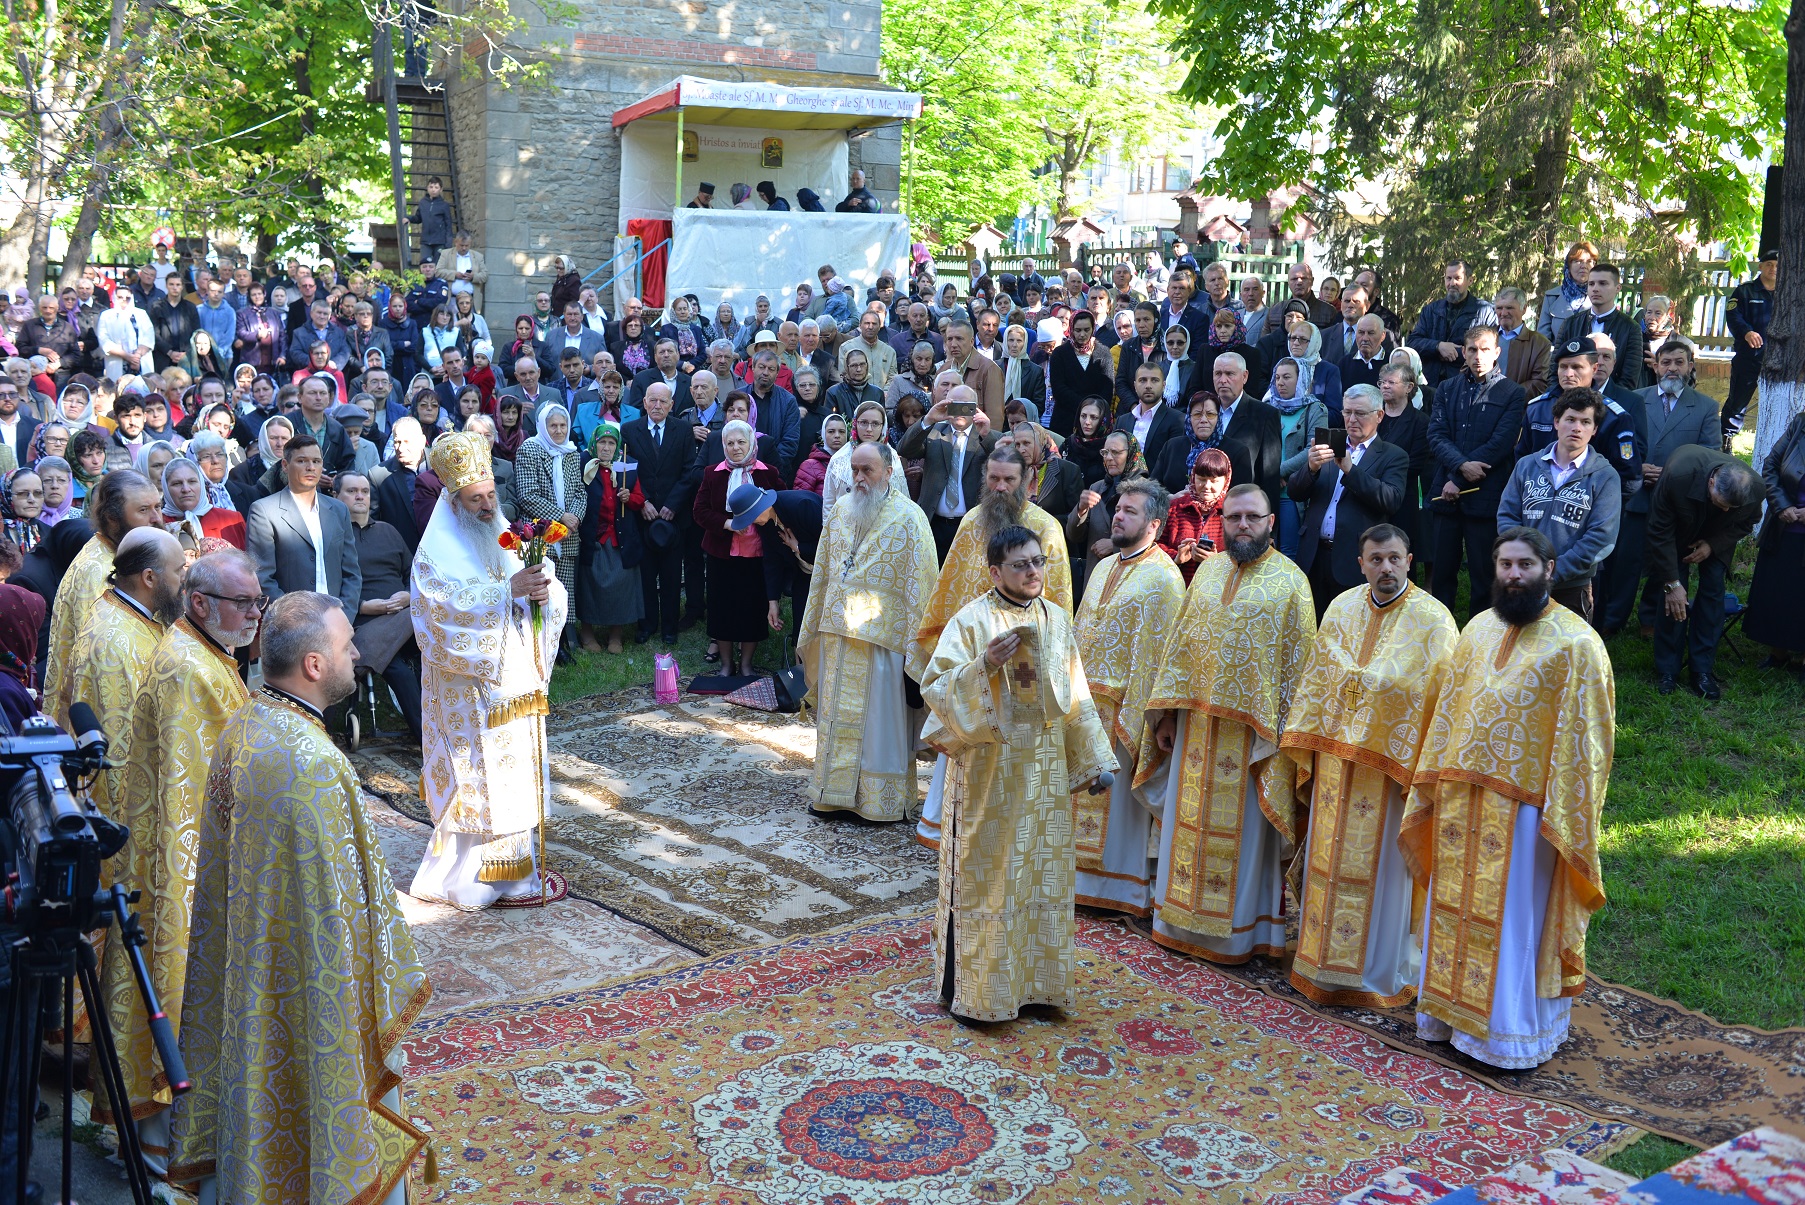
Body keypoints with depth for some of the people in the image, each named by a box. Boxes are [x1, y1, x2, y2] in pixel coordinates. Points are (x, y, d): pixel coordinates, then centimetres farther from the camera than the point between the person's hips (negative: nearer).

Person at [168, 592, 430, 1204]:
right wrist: (386, 982, -13)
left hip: (245, 971, 9)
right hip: (313, 987, -9)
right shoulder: (313, 765, -30)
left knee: (256, 1099, 24)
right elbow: (336, 907, -24)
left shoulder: (240, 729, -2)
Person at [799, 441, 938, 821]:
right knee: (836, 715, 12)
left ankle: (882, 800, 13)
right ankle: (834, 792, 23)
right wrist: (808, 633, 14)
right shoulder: (840, 511, 8)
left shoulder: (908, 518, -9)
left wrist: (914, 643, -14)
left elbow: (919, 587, -11)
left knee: (879, 718, 2)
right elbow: (821, 573, 14)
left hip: (881, 636, -5)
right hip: (837, 634, 6)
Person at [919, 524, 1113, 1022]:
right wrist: (983, 665, -29)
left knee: (1041, 875, 11)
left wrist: (1094, 758, 11)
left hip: (1045, 769, 5)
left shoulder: (1056, 619, 7)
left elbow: (1075, 696, 13)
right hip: (989, 769, -5)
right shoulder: (973, 620, -9)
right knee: (983, 873, 3)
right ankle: (969, 988, 15)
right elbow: (935, 687, -15)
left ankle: (1033, 979, 25)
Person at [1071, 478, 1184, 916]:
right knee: (1083, 791, 14)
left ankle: (1120, 885, 15)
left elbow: (1154, 654, -16)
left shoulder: (1163, 577, -12)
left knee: (1117, 796, 2)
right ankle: (1082, 875, 26)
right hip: (1084, 700, 8)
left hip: (1121, 706, -8)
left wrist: (1133, 715, -20)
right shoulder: (1105, 567, 13)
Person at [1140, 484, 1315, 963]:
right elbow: (1180, 644, 11)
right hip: (1196, 723, 5)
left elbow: (1296, 666, -8)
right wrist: (1167, 714, 6)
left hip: (1251, 729, -5)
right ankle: (1182, 920, 25)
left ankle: (1236, 930, 18)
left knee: (1241, 829, 4)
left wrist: (1282, 736, -12)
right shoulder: (1208, 571, 8)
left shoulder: (1290, 582, -7)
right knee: (1189, 820, 11)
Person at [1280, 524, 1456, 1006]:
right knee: (1327, 856, 12)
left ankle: (1379, 973, 18)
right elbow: (1317, 682, 11)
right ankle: (1322, 962, 26)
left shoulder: (1432, 621, -9)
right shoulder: (1342, 608, 5)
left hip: (1392, 764, -5)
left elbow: (1442, 703, -10)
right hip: (1335, 758, 5)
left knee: (1380, 868, 3)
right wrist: (1302, 749, 11)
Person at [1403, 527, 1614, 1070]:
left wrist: (1561, 816, -16)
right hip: (1461, 799, 6)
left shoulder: (1575, 642, -11)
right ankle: (1450, 1013, 30)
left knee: (1514, 920, 4)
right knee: (1455, 909, 15)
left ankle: (1510, 1033, 18)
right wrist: (1434, 783, 10)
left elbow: (1582, 738, -12)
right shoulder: (1478, 629, 8)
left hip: (1523, 808, -6)